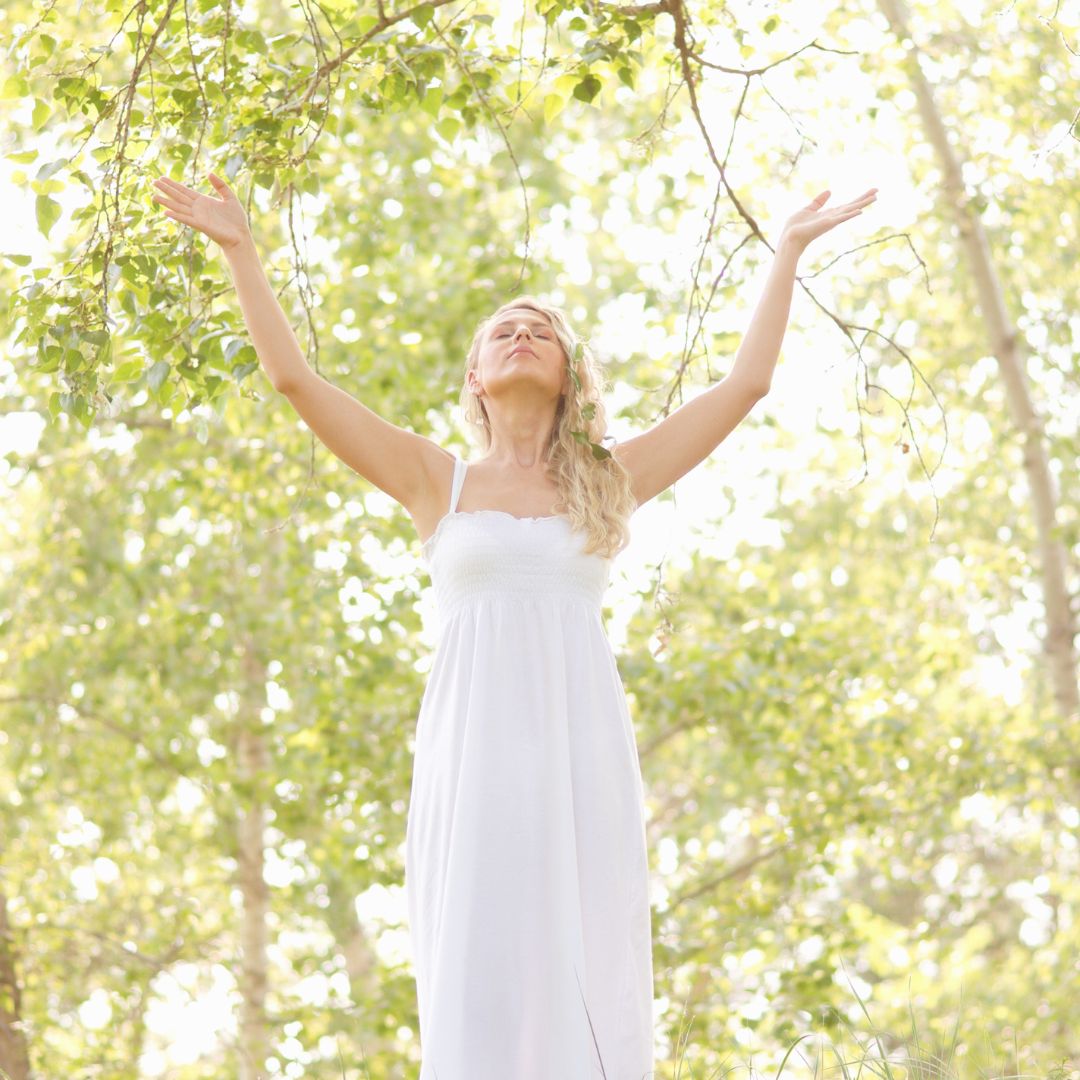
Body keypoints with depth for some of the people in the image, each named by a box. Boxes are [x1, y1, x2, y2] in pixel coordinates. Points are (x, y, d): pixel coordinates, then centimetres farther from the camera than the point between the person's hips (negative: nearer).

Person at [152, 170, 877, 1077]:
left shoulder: (607, 483, 15)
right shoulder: (439, 482, 13)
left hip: (581, 753, 1)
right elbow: (293, 375, 9)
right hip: (473, 753, -1)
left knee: (590, 986, -6)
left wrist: (788, 252, 21)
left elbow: (746, 382, 17)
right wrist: (240, 248, 9)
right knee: (479, 984, -8)